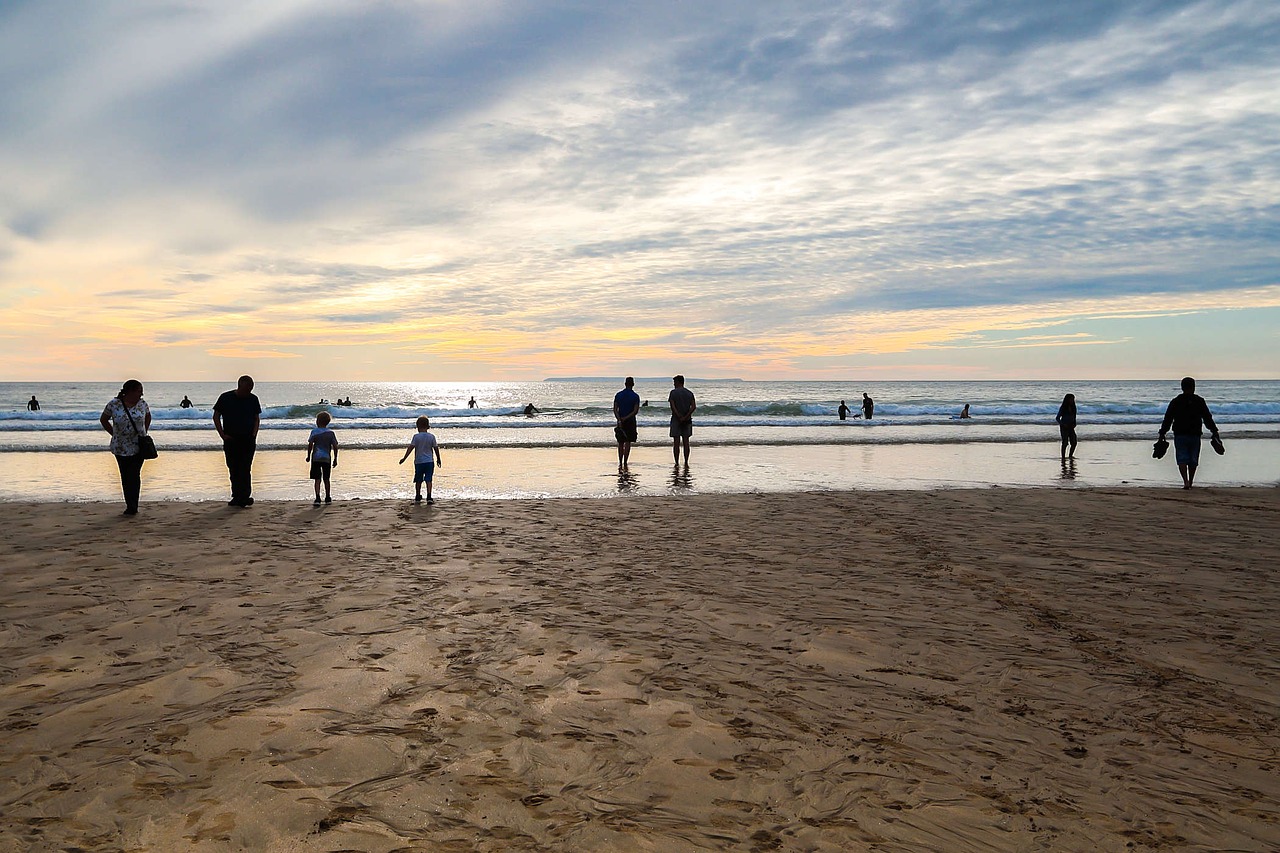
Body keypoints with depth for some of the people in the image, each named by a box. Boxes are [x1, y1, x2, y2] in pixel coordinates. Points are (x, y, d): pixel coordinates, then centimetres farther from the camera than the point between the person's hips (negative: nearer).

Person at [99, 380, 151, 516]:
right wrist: (114, 434, 3)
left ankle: (133, 507, -4)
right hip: (120, 447, 0)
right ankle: (130, 506, 14)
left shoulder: (142, 404, -2)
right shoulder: (113, 404, -7)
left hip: (138, 446, 0)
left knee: (134, 475, -7)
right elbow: (103, 420, 7)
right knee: (125, 476, 6)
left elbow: (148, 417, 16)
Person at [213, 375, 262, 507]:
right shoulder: (226, 398, -1)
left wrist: (254, 435, -1)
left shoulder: (253, 399, 4)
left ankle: (244, 497, -12)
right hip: (230, 440, 0)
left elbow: (257, 418, 12)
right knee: (233, 470, 6)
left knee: (245, 469, -9)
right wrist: (222, 435, -4)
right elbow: (216, 417, 5)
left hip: (248, 440, 0)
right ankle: (236, 497, 13)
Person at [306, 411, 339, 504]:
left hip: (316, 458, -2)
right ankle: (328, 498, 23)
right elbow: (335, 447, -2)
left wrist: (308, 456, 2)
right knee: (326, 479, 15)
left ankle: (318, 498, -14)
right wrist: (335, 459, 6)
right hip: (327, 458, 2)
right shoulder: (331, 433, 1)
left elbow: (310, 444, -10)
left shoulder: (314, 432, -4)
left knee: (317, 479, -2)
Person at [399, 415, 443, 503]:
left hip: (419, 462, -1)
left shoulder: (416, 437, -7)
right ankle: (429, 497, -10)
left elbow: (410, 448, -10)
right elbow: (436, 448, 4)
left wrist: (404, 458, -5)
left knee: (418, 480, 12)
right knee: (428, 480, -1)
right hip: (429, 461, 1)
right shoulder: (431, 437, -1)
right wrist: (438, 459, 16)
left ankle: (418, 497, 19)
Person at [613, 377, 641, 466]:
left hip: (620, 421, 3)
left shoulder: (618, 395, 3)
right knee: (628, 443, 0)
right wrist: (626, 418, -13)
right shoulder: (635, 396, -5)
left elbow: (615, 409, -4)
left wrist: (619, 420, -11)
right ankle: (625, 463, -5)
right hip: (630, 421, -3)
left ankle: (620, 463, 13)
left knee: (620, 443, 12)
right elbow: (636, 411, -13)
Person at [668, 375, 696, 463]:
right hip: (687, 420, 4)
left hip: (676, 419, -3)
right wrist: (686, 417, -10)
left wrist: (679, 417, -13)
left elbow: (672, 407, -13)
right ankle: (686, 462, 5)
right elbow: (694, 406, -4)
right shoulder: (689, 393, 7)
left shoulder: (673, 392, -4)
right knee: (686, 442, 7)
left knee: (676, 442, -1)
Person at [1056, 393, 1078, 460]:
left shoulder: (1073, 408, 8)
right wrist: (1063, 424, -18)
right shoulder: (1063, 408, -9)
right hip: (1064, 427, -6)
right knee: (1065, 442, -7)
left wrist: (1074, 424, 4)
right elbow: (1057, 418, -7)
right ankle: (1063, 457, 0)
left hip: (1071, 427, 6)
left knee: (1074, 442, 0)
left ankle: (1071, 455, 17)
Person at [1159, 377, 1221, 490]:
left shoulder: (1175, 402, 3)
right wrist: (1214, 432, 7)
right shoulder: (1199, 401, 3)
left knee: (1182, 459, -3)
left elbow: (1167, 419, 2)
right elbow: (1208, 418, 3)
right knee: (1193, 460, 11)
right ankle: (1190, 482, 17)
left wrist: (1162, 434, 6)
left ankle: (1186, 481, -20)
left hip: (1179, 436, -1)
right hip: (1195, 435, 1)